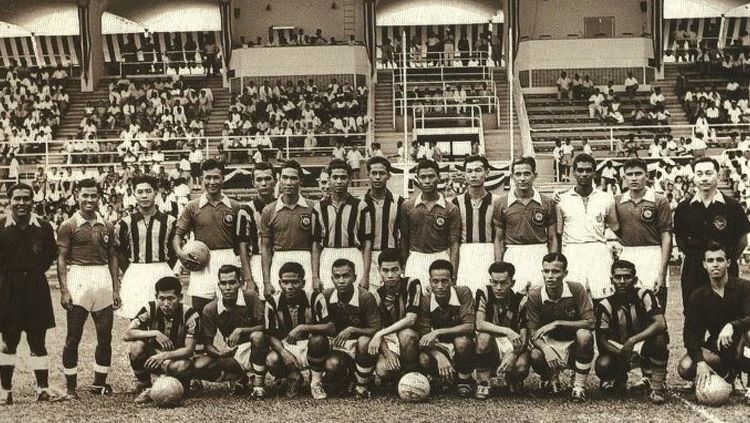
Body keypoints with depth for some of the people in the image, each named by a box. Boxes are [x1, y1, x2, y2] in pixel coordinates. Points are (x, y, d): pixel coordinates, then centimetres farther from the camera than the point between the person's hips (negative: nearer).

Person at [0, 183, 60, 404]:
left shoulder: (44, 227, 3)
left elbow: (52, 256, 13)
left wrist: (37, 269, 1)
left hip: (37, 288, 2)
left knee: (38, 340, 6)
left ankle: (43, 388, 13)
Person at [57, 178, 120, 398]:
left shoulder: (106, 227, 12)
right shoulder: (68, 226, 0)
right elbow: (61, 259, -4)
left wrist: (116, 289, 9)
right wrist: (64, 290, -12)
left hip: (103, 280, 4)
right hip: (78, 279, -4)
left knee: (105, 336, 6)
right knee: (73, 337, -1)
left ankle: (99, 383, 17)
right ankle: (71, 386, 6)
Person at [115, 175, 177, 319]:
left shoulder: (169, 221, 3)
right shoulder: (126, 223, 3)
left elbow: (174, 250, 10)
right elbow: (119, 251, 11)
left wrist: (163, 270, 3)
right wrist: (129, 271, 4)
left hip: (163, 274, 0)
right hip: (135, 278, 0)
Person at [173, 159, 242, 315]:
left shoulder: (234, 207, 6)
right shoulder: (192, 207, 5)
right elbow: (177, 234, 7)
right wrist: (179, 253, -13)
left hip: (228, 261, 0)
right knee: (199, 307, 0)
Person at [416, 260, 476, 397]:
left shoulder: (463, 293, -18)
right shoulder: (425, 301, -13)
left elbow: (469, 326, -26)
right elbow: (423, 337, -17)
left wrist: (438, 332, -35)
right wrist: (440, 357, -36)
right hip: (439, 347, 2)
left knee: (461, 341, -36)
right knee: (424, 360, -30)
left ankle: (465, 380, -9)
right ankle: (447, 379, 2)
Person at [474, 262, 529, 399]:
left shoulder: (521, 301, -10)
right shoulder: (483, 294, -10)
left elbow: (524, 337, -12)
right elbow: (479, 324, -24)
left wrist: (513, 354, -32)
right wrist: (506, 331, -37)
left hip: (513, 346, 1)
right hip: (490, 344, 0)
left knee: (521, 366, -31)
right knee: (484, 336, -34)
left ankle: (512, 379, 10)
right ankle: (482, 383, -18)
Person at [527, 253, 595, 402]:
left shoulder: (576, 289, -17)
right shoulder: (535, 295, -13)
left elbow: (590, 323, -22)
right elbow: (533, 333, -13)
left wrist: (557, 323, -27)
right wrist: (546, 349, -35)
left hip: (574, 344, -1)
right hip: (549, 343, 1)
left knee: (584, 334, -35)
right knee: (535, 356, -32)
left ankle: (579, 387, -17)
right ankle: (551, 378, 7)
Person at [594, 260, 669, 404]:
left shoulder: (645, 295, -15)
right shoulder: (605, 306, -11)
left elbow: (661, 324, -29)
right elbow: (601, 340, -12)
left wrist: (632, 341, -38)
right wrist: (621, 353, -32)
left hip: (645, 348, -1)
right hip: (618, 350, 2)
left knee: (660, 337, -35)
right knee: (602, 366, -30)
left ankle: (657, 386, -17)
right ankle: (619, 377, 11)